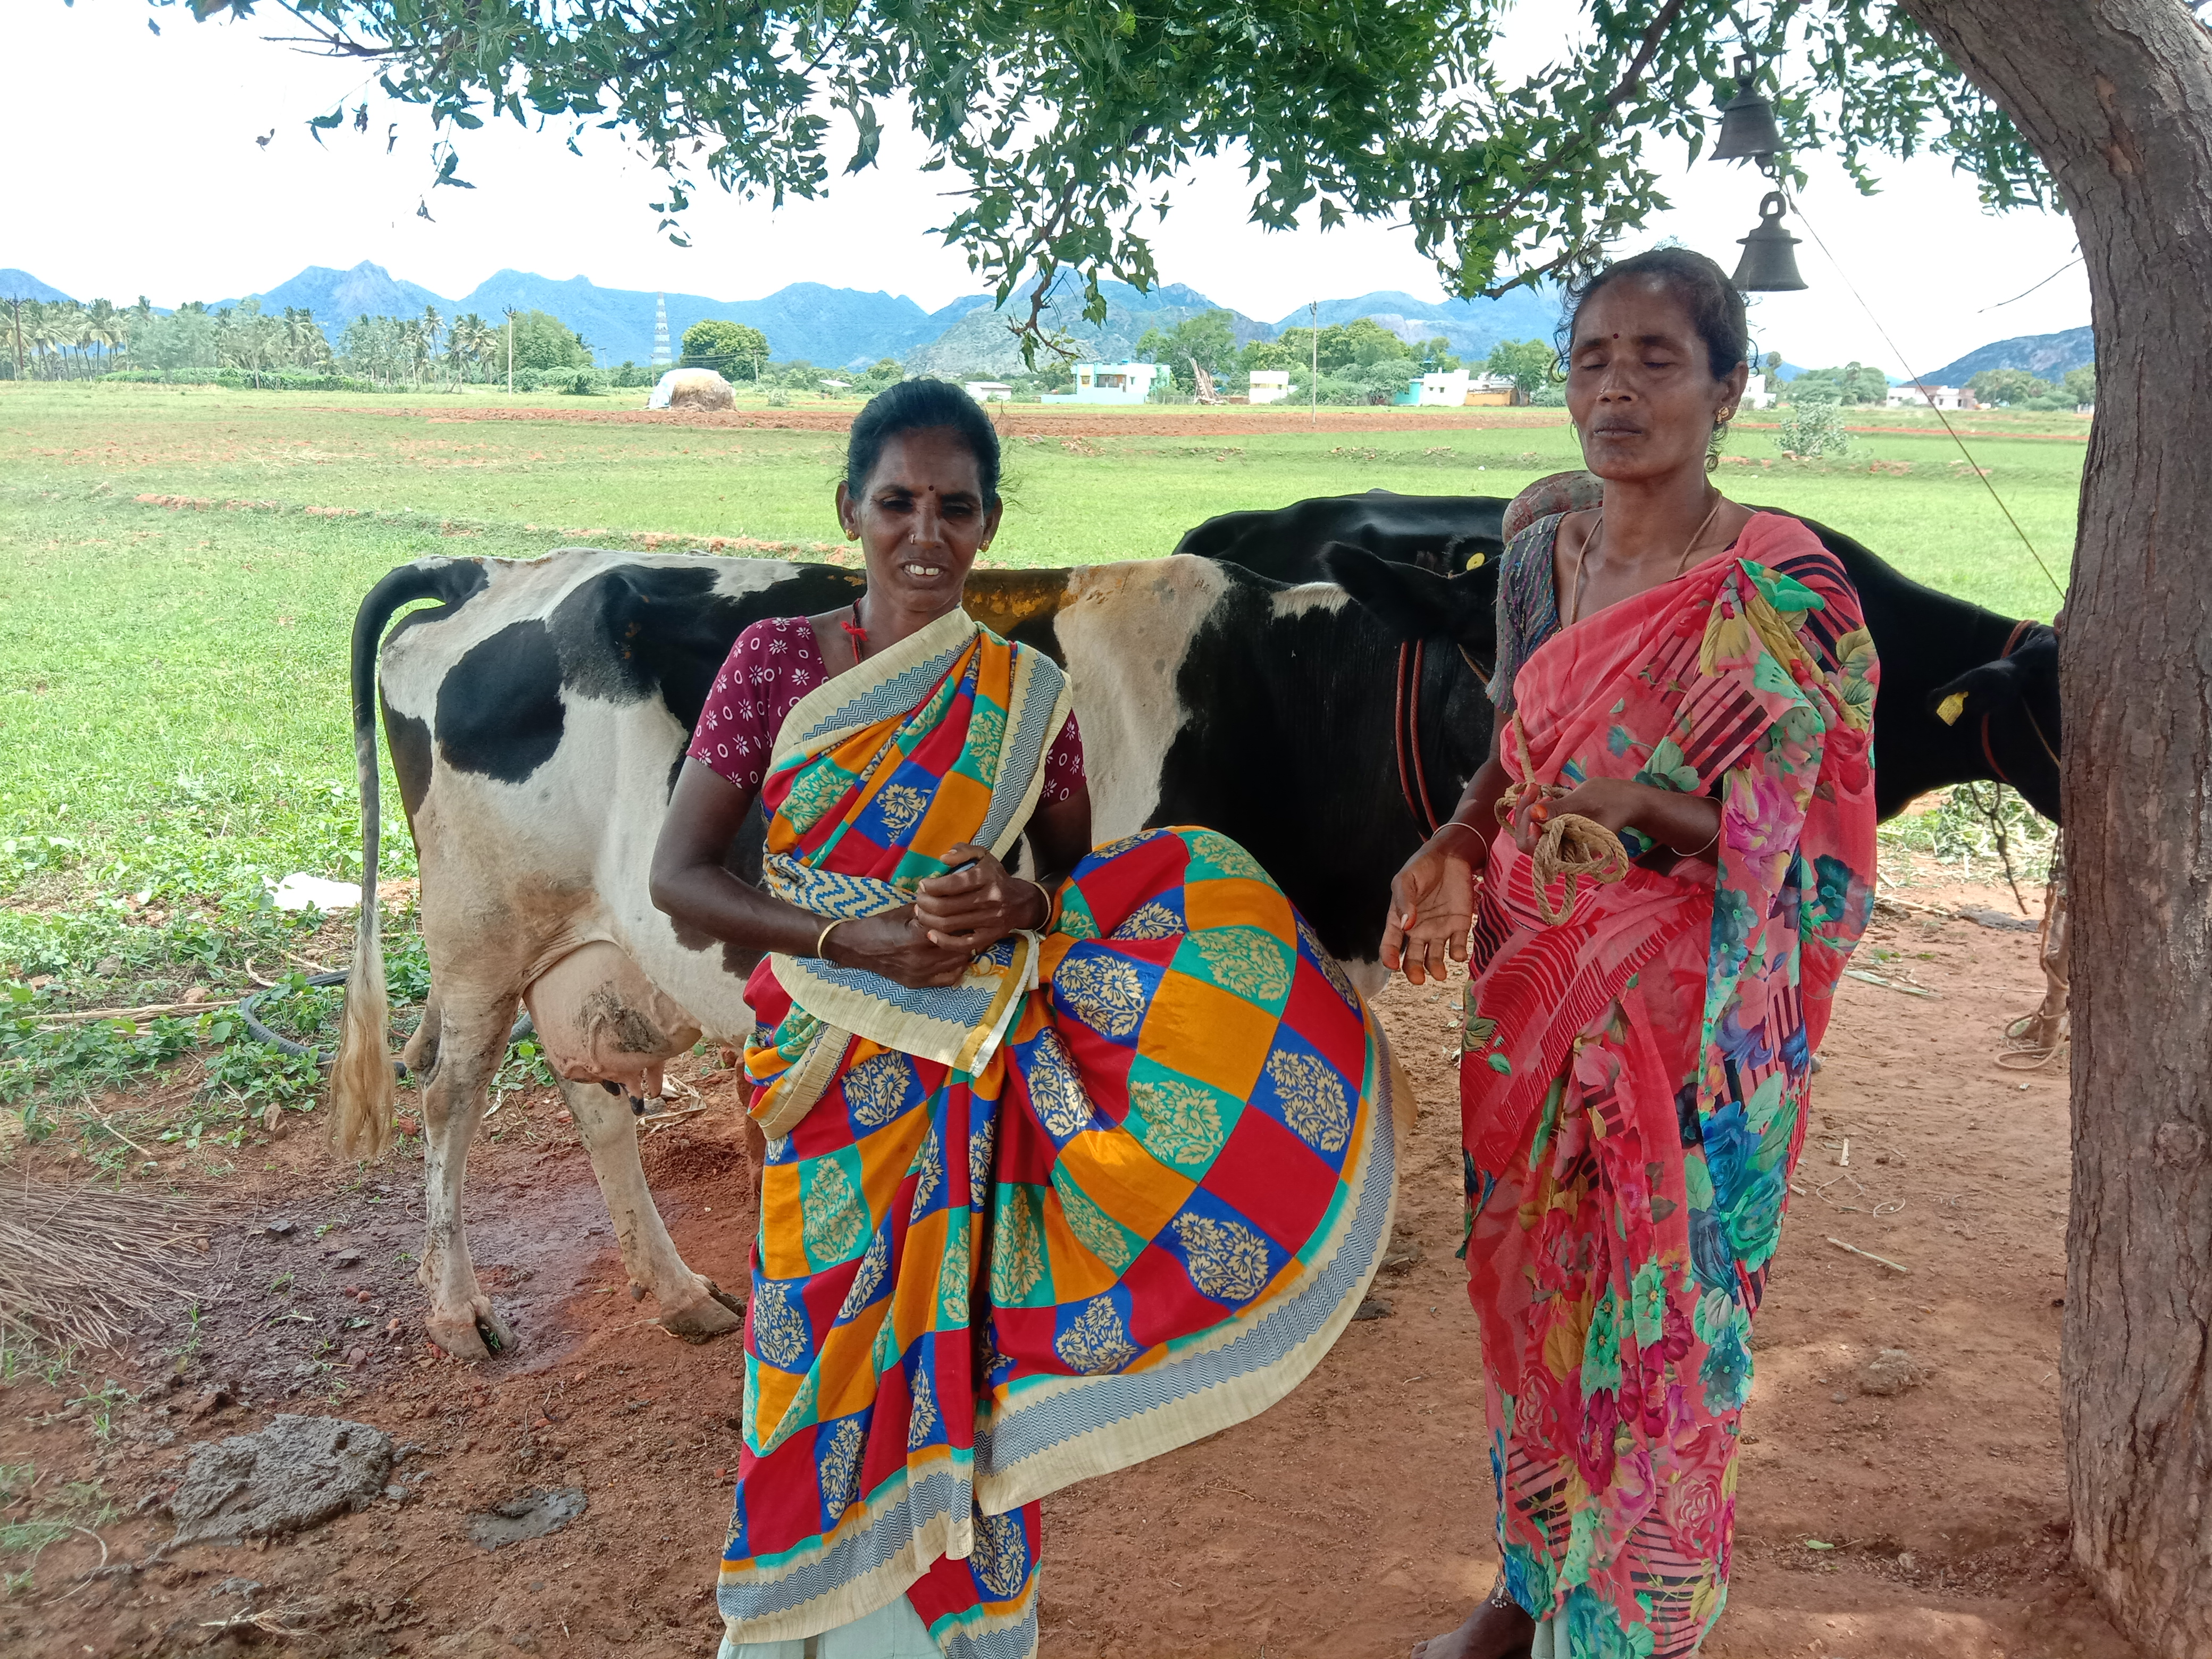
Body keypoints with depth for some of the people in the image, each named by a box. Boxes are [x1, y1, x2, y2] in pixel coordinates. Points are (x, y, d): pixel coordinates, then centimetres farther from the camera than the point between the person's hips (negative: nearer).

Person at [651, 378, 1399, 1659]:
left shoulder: (1028, 697, 1)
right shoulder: (775, 663, -2)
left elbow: (1082, 885, 10)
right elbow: (680, 877, -4)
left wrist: (1020, 909, -14)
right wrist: (859, 942, -16)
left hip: (984, 1079, 1)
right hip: (833, 1074, 0)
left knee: (960, 1364, 5)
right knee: (836, 1354, 7)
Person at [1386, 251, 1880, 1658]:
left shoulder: (1782, 586, -15)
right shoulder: (1543, 543, 3)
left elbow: (1778, 842, -13)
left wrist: (1643, 810, -28)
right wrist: (1455, 851, -3)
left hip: (1685, 1018, -5)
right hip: (1528, 989, 6)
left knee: (1656, 1328, 6)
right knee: (1529, 1292, 18)